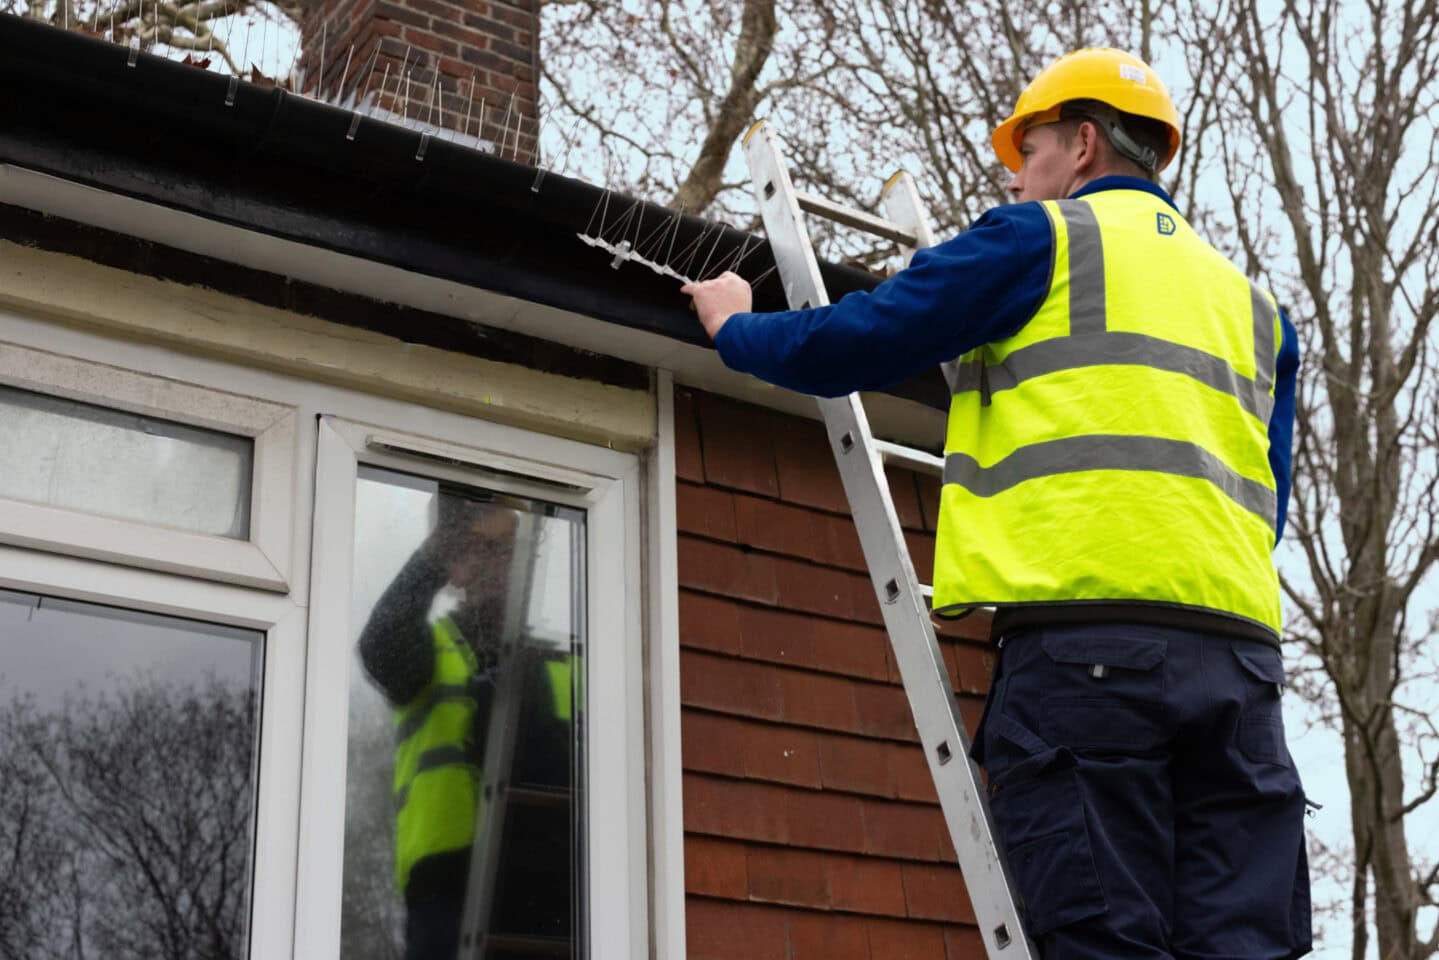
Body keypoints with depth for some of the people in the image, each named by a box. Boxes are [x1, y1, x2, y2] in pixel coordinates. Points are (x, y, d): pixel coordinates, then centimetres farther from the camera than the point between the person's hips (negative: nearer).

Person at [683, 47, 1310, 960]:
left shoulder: (1044, 237, 9)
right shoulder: (1253, 301, 28)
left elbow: (854, 344, 6)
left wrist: (736, 326, 24)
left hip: (1086, 633, -6)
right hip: (1241, 642, 6)